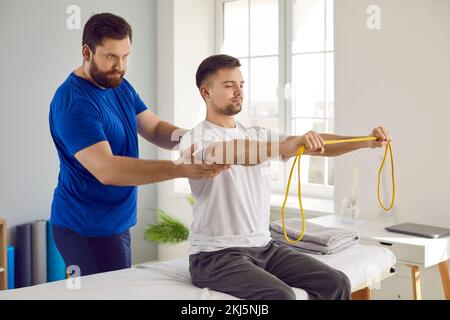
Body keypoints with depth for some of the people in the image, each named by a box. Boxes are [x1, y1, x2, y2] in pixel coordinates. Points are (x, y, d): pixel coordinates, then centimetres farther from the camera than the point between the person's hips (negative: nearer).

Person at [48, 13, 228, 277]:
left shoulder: (121, 86, 5)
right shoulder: (73, 102, -22)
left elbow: (155, 129, 4)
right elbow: (106, 169, -31)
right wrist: (181, 169, -36)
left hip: (117, 222, 8)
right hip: (87, 228, -8)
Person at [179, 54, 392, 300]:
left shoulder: (257, 135, 13)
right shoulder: (195, 140, -8)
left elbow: (317, 144, 2)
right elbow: (233, 154, -31)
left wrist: (367, 142, -12)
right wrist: (288, 145, -43)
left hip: (264, 248, 7)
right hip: (216, 255, -6)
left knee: (336, 284, -5)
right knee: (281, 296, -29)